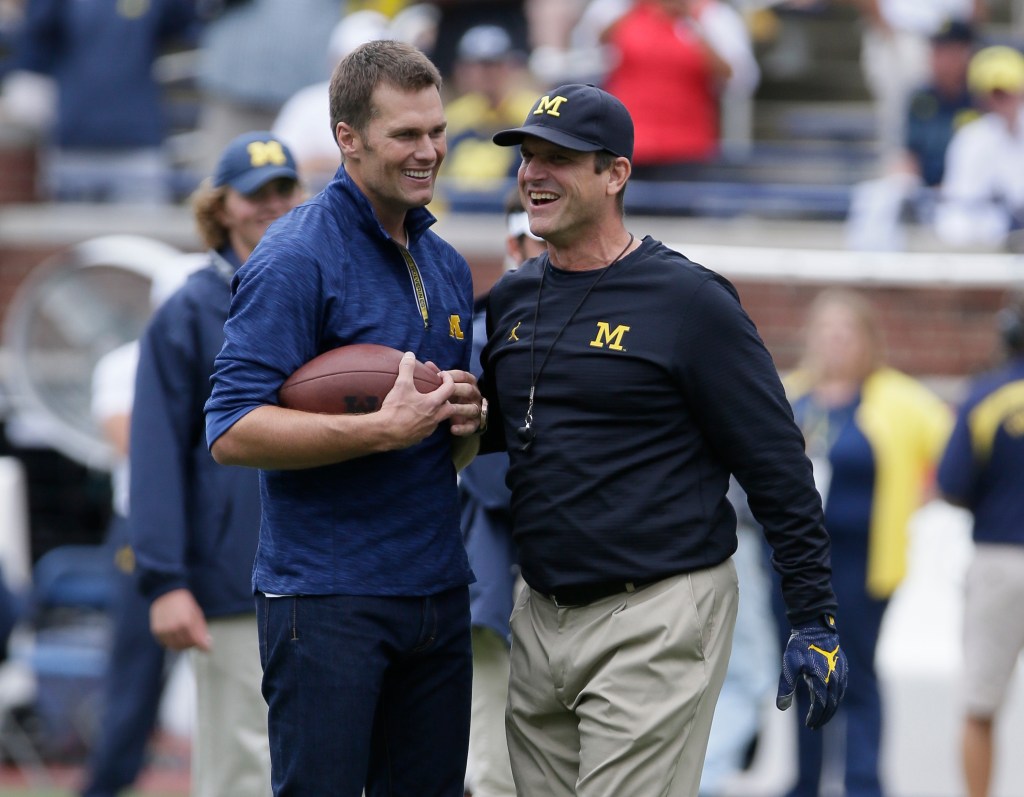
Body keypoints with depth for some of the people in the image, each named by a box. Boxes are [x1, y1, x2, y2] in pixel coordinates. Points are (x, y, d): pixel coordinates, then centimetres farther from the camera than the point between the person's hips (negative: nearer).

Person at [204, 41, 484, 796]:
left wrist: (466, 421, 2)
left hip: (438, 589, 7)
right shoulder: (297, 259, -10)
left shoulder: (448, 267, 16)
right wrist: (385, 429, -24)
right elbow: (233, 432, -18)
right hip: (327, 594, -7)